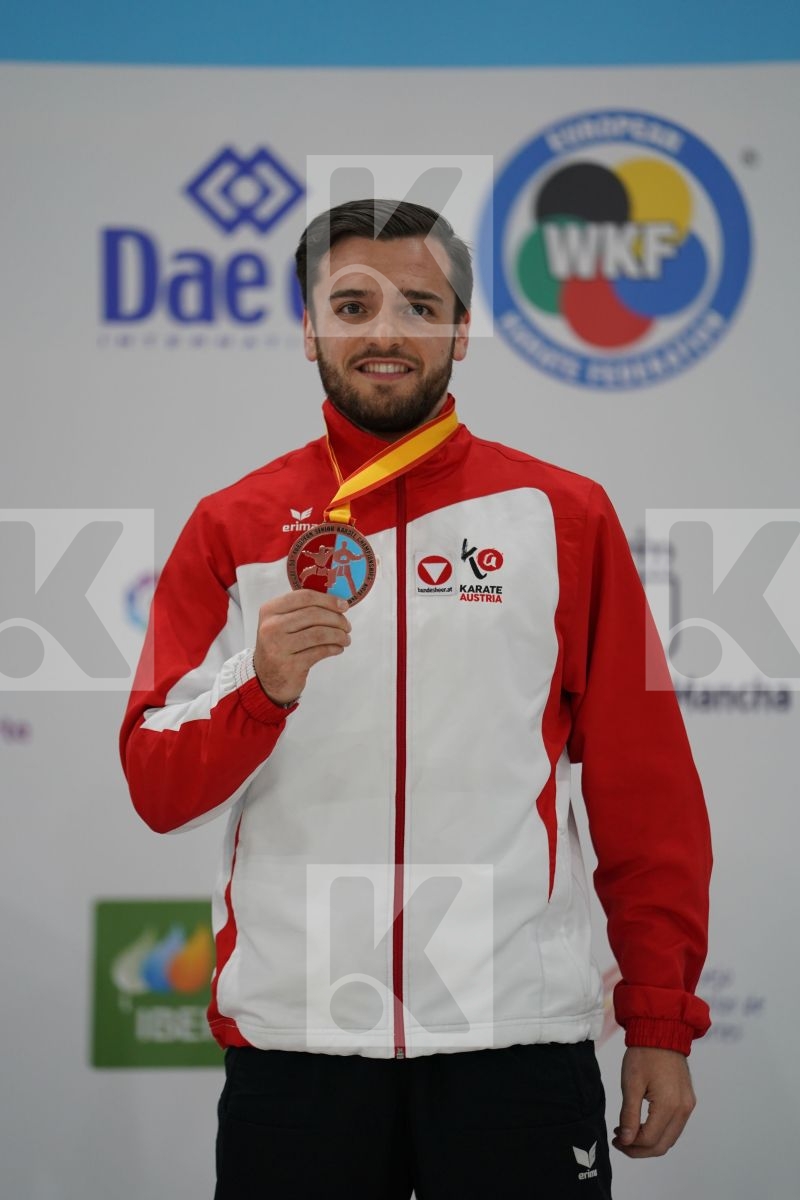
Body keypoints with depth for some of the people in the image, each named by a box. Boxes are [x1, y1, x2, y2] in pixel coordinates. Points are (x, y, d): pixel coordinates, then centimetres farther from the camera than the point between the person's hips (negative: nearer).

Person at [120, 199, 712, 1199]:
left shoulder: (562, 516, 4)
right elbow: (157, 789, 2)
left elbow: (646, 790, 4)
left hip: (518, 1033, -1)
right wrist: (262, 687, -16)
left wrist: (663, 1020, 1)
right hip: (292, 1037, 1)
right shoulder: (232, 529, 7)